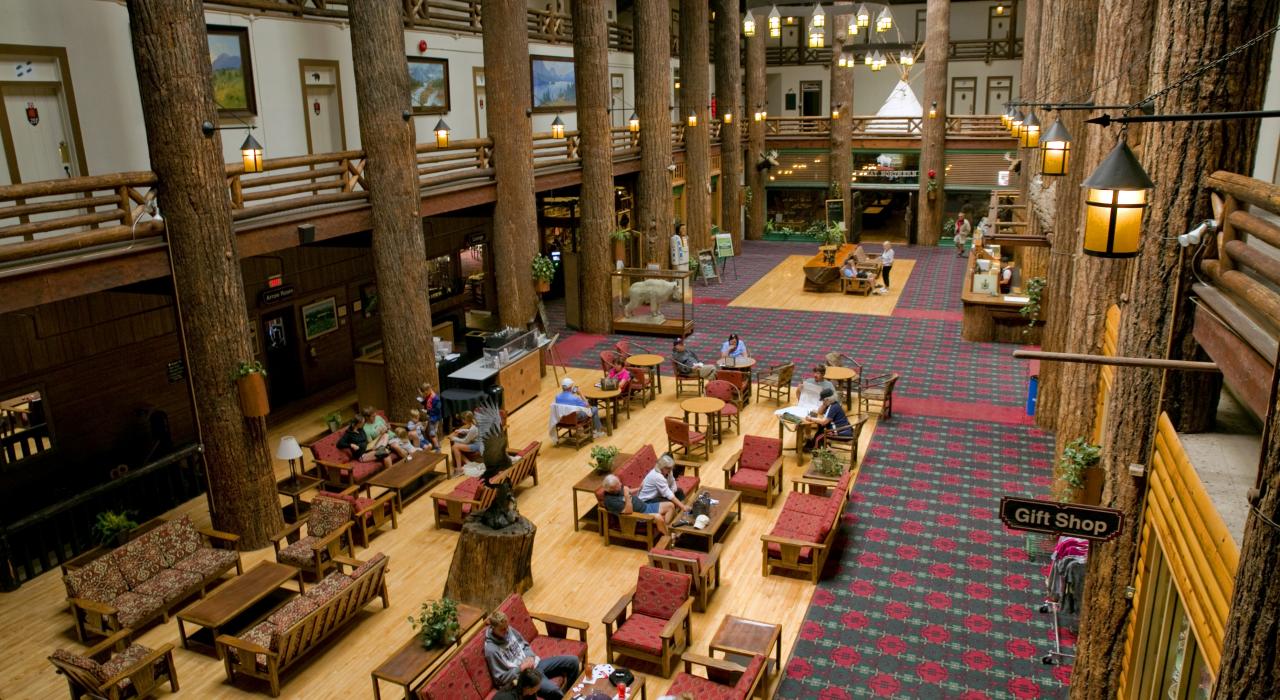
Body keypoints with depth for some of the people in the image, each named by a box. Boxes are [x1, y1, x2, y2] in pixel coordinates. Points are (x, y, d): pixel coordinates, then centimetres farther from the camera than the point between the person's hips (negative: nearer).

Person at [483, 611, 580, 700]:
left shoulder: (509, 630, 0)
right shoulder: (491, 649, -21)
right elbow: (501, 679, -16)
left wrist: (530, 657, -6)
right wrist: (521, 668, -19)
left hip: (534, 664, 8)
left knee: (572, 661, 2)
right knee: (553, 691, -34)